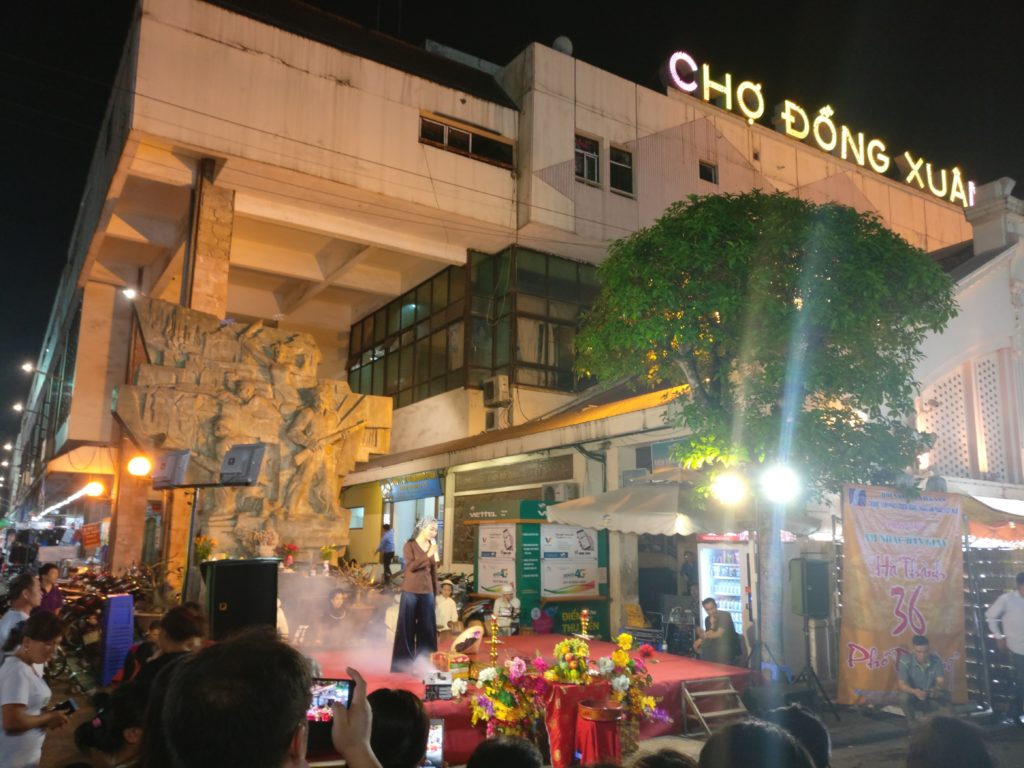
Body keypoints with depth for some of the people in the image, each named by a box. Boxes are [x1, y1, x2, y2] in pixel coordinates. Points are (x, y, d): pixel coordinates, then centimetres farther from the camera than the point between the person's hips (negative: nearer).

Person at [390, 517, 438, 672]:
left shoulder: (432, 547, 9)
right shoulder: (409, 545, -4)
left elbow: (434, 572, 12)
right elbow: (411, 566, -17)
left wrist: (436, 593, 12)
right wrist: (428, 555, -22)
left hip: (427, 593, 4)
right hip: (411, 592, -4)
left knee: (427, 628, 6)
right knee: (407, 628, 2)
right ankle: (403, 664, 10)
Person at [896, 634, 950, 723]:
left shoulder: (936, 660, -14)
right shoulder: (905, 661, -23)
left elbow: (941, 682, -15)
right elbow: (901, 684, -24)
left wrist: (937, 689, -41)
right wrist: (915, 691, -45)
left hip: (931, 696, 2)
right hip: (913, 694, -2)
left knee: (945, 695, -27)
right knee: (904, 697, -35)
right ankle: (911, 720, -1)